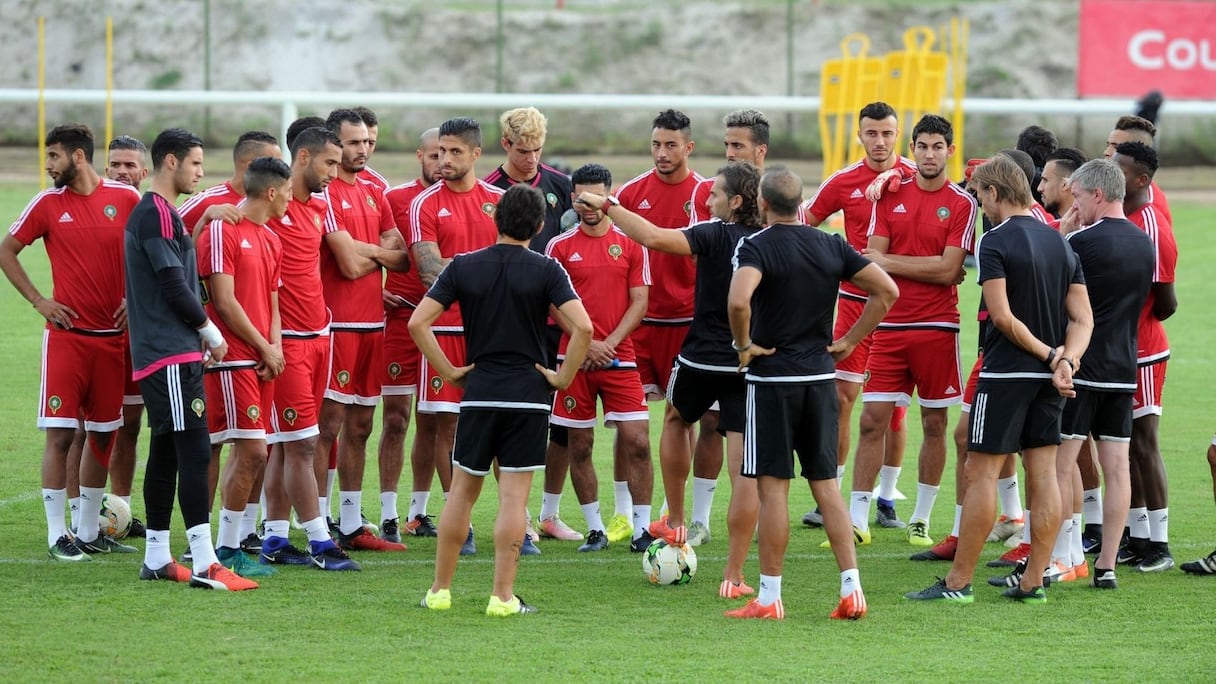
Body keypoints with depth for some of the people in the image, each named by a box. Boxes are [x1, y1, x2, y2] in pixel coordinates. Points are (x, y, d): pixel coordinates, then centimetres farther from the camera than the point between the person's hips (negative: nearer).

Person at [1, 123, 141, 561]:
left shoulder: (126, 199, 1)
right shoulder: (47, 204, 0)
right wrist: (38, 300, -1)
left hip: (113, 335, 2)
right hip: (67, 334, -2)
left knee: (102, 435, 8)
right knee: (60, 434, -7)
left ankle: (89, 532, 18)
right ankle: (57, 536, -2)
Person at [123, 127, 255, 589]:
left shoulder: (156, 213, 18)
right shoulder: (157, 214, -13)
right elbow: (174, 284, -17)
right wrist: (209, 331, -7)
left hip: (161, 354, 11)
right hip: (172, 355, -11)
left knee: (166, 454, 13)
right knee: (193, 450, -14)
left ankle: (156, 559, 18)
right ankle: (205, 565, -19)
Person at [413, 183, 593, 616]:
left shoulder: (463, 267, 1)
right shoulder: (546, 271, -5)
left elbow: (418, 322, -3)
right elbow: (583, 327, -15)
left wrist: (448, 371, 4)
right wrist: (564, 377, -4)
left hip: (479, 392, 2)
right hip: (528, 393, -2)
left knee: (462, 491, 12)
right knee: (513, 496, 0)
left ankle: (440, 590, 14)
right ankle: (503, 596, -3)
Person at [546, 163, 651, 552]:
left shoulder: (631, 245, 5)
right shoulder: (560, 246, 4)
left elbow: (639, 303, 2)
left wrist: (610, 343, -10)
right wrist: (584, 343, -11)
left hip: (619, 357, 0)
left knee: (637, 442, -8)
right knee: (580, 445, 3)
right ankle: (595, 530, 13)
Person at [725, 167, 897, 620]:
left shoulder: (757, 246, -11)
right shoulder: (831, 246, 6)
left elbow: (738, 300, -30)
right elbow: (887, 290, 5)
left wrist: (744, 344, -13)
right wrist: (851, 341, 9)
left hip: (773, 379, -5)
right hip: (821, 378, 5)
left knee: (773, 487, -1)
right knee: (825, 483, 10)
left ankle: (769, 597, 3)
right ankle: (851, 588, 3)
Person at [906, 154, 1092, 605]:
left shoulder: (996, 242, -11)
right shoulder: (1060, 243, 11)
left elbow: (1003, 318, -18)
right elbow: (1083, 319, 5)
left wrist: (1049, 354, -10)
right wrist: (1065, 360, -8)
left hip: (1006, 373, -7)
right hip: (1049, 380, 7)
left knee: (981, 473, -3)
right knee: (1043, 473, 7)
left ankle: (958, 582, -2)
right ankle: (1033, 582, 8)